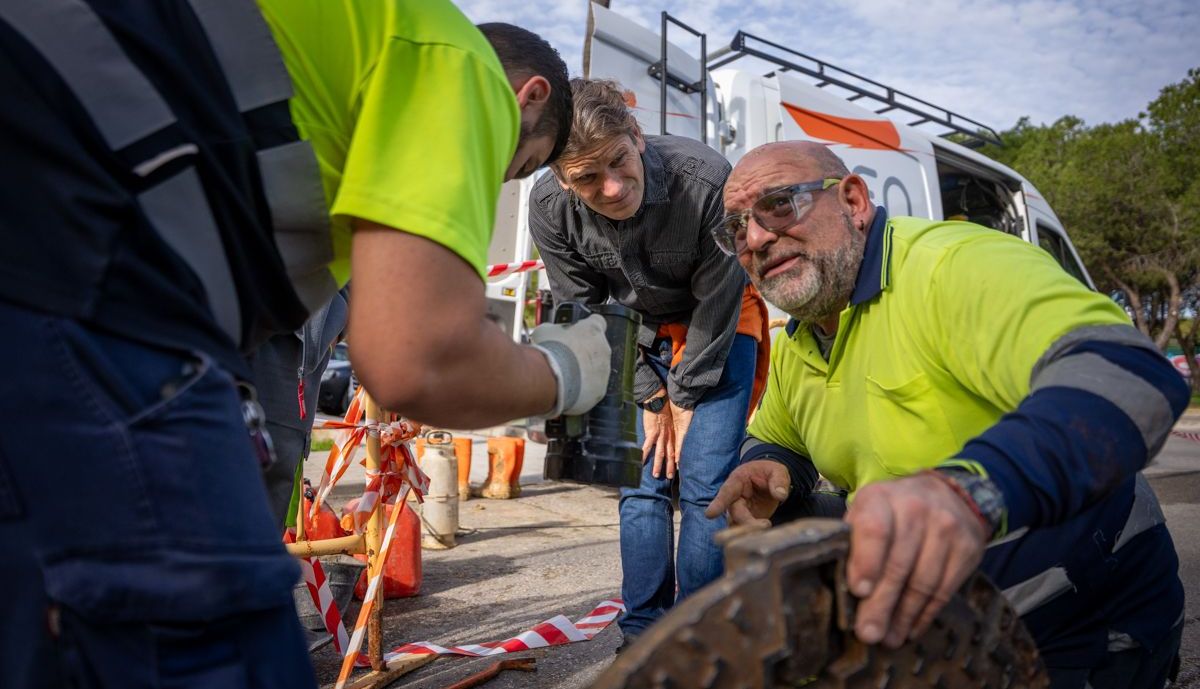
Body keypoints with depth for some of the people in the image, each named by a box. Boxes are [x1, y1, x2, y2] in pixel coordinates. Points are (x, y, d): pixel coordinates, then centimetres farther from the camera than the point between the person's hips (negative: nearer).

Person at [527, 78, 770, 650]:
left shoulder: (705, 179, -32)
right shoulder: (550, 208, -23)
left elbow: (717, 303, -21)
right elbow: (587, 313, -10)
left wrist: (684, 399, -13)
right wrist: (651, 398, -9)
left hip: (720, 326, -2)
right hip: (638, 335, 3)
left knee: (705, 485, -9)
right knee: (642, 480, 0)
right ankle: (642, 636, 14)